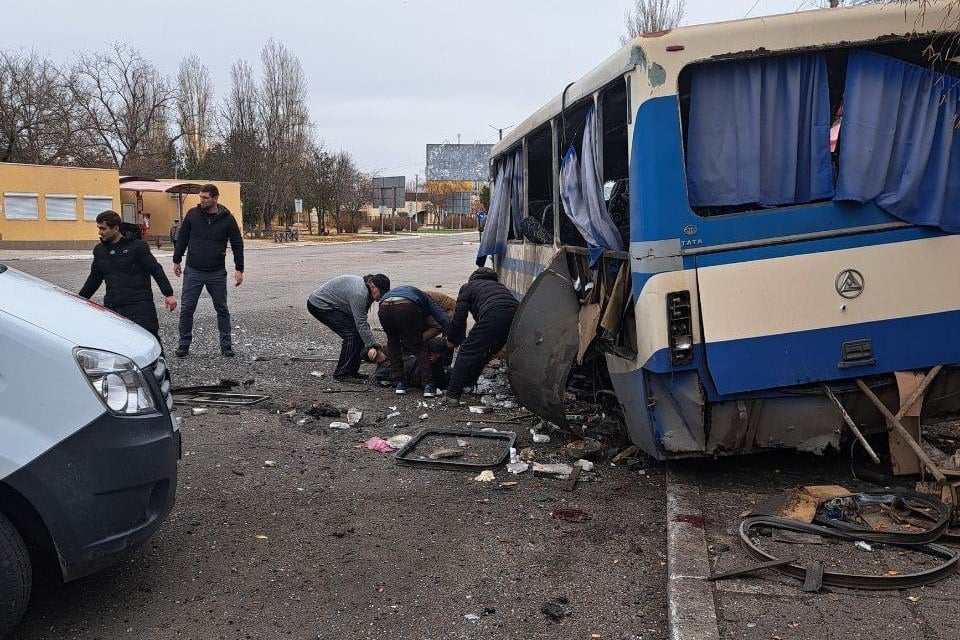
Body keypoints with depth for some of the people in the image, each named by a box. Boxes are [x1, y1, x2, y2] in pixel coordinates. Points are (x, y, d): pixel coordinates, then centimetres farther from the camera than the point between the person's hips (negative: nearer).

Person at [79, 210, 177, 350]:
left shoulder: (137, 246, -5)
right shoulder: (99, 250, 12)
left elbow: (156, 269, -6)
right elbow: (94, 278, 24)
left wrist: (168, 294, -12)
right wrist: (81, 299, 25)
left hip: (140, 305, -5)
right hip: (112, 306, 5)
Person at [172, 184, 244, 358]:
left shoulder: (227, 218, -3)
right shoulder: (193, 214, 0)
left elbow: (237, 244, 2)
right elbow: (182, 238, 10)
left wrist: (239, 269, -2)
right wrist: (176, 261, 11)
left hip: (217, 273, -1)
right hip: (193, 272, 1)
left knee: (222, 309, 6)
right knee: (186, 309, 3)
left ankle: (226, 345, 15)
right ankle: (184, 344, 15)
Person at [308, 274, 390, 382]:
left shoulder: (365, 289, 2)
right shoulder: (359, 293, -29)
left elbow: (361, 320, 6)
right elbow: (361, 324, -29)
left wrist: (373, 344, 0)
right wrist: (372, 346, -26)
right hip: (319, 305, -10)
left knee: (358, 332, 4)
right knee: (351, 333, -17)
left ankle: (351, 371, 11)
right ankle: (341, 374, -9)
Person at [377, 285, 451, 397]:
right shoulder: (426, 299, 35)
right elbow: (445, 321, 20)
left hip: (384, 307, 4)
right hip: (406, 308, -4)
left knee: (393, 343, 29)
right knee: (420, 347, 16)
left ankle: (399, 383, 23)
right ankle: (428, 386, 8)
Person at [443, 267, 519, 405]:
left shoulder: (467, 288, 24)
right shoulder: (499, 286, 41)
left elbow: (459, 318, 15)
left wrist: (451, 340, 31)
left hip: (493, 316, -6)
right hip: (516, 315, 6)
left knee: (468, 352, 3)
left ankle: (453, 395, 2)